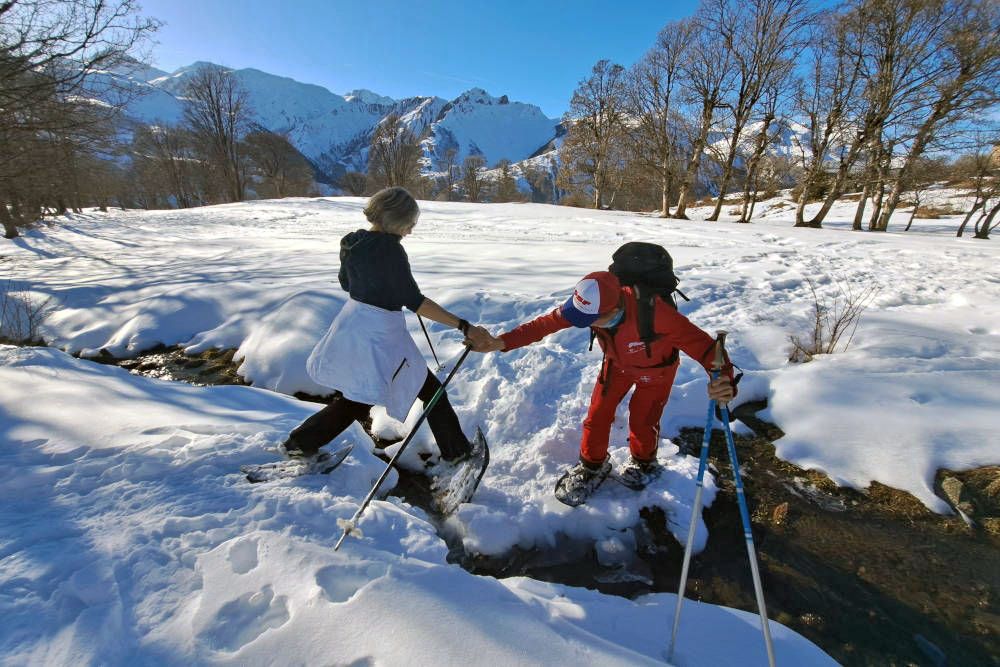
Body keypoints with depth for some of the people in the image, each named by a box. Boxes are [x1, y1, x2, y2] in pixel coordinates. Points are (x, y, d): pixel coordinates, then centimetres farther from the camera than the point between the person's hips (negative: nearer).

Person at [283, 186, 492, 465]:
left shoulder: (352, 242, 2)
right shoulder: (389, 248, -21)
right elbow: (414, 301, -26)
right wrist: (463, 326, -29)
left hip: (350, 325, 8)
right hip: (381, 335, -8)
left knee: (356, 397, 27)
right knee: (431, 391, 9)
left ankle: (302, 441, 37)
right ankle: (456, 451, 22)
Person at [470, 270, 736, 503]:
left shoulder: (654, 312, -45)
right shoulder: (589, 305, -31)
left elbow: (697, 340, -42)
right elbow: (547, 323, -26)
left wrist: (723, 377, -59)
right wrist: (504, 341, -33)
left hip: (656, 367, -3)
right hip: (618, 361, 4)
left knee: (642, 420, 5)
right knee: (598, 414, 2)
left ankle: (643, 462, 39)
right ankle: (592, 466, 28)